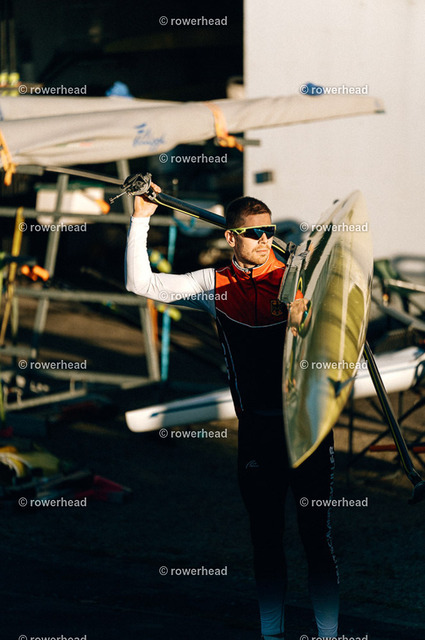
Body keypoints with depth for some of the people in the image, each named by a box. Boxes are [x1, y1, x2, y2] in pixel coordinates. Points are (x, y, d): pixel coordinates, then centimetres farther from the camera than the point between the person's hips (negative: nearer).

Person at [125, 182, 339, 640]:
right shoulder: (215, 285, 6)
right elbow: (142, 284, 1)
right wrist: (141, 219, -5)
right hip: (256, 430, 2)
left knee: (316, 535, 0)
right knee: (265, 539, 9)